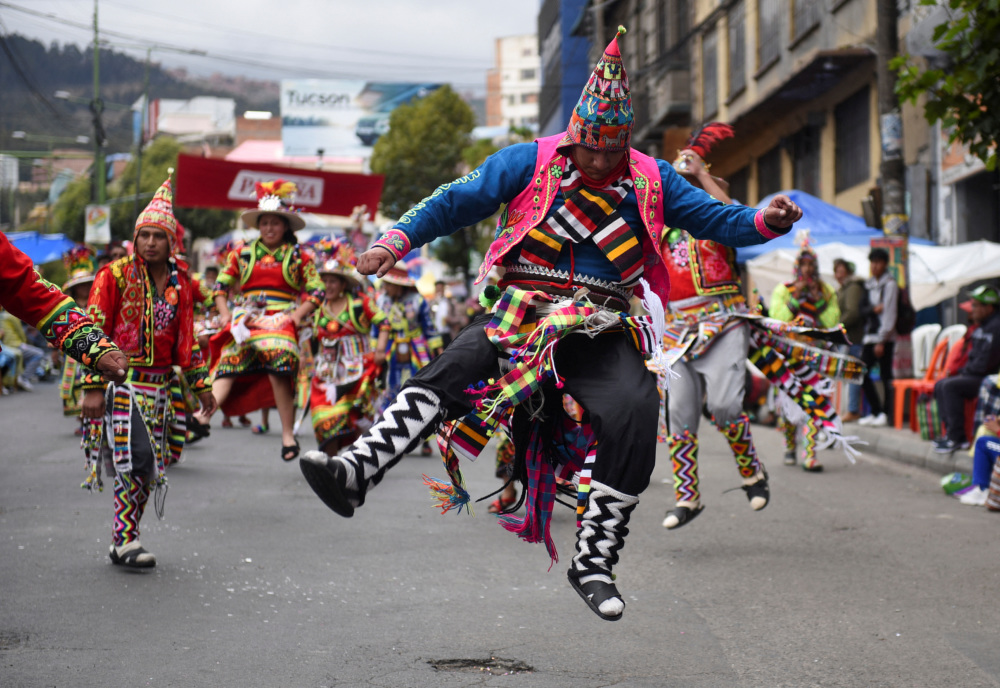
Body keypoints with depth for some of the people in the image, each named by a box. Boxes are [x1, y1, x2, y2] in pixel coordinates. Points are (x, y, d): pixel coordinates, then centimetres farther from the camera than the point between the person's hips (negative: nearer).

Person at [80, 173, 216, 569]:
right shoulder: (115, 275, -5)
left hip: (160, 384, 6)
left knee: (150, 465, 6)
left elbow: (185, 339, 19)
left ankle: (124, 543, 15)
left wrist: (201, 385, 17)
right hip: (121, 379, -6)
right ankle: (125, 541, -10)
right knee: (137, 459, -17)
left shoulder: (180, 282, 11)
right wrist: (94, 386, -13)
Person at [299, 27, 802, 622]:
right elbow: (457, 201, 3)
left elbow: (714, 218, 12)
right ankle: (357, 472, -40)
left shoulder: (652, 181, 13)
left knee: (635, 411, -25)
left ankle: (595, 562, -16)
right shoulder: (530, 163, 5)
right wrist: (397, 240, -10)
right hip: (519, 312, -1)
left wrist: (765, 222, -8)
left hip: (602, 332, 2)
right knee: (453, 368, -29)